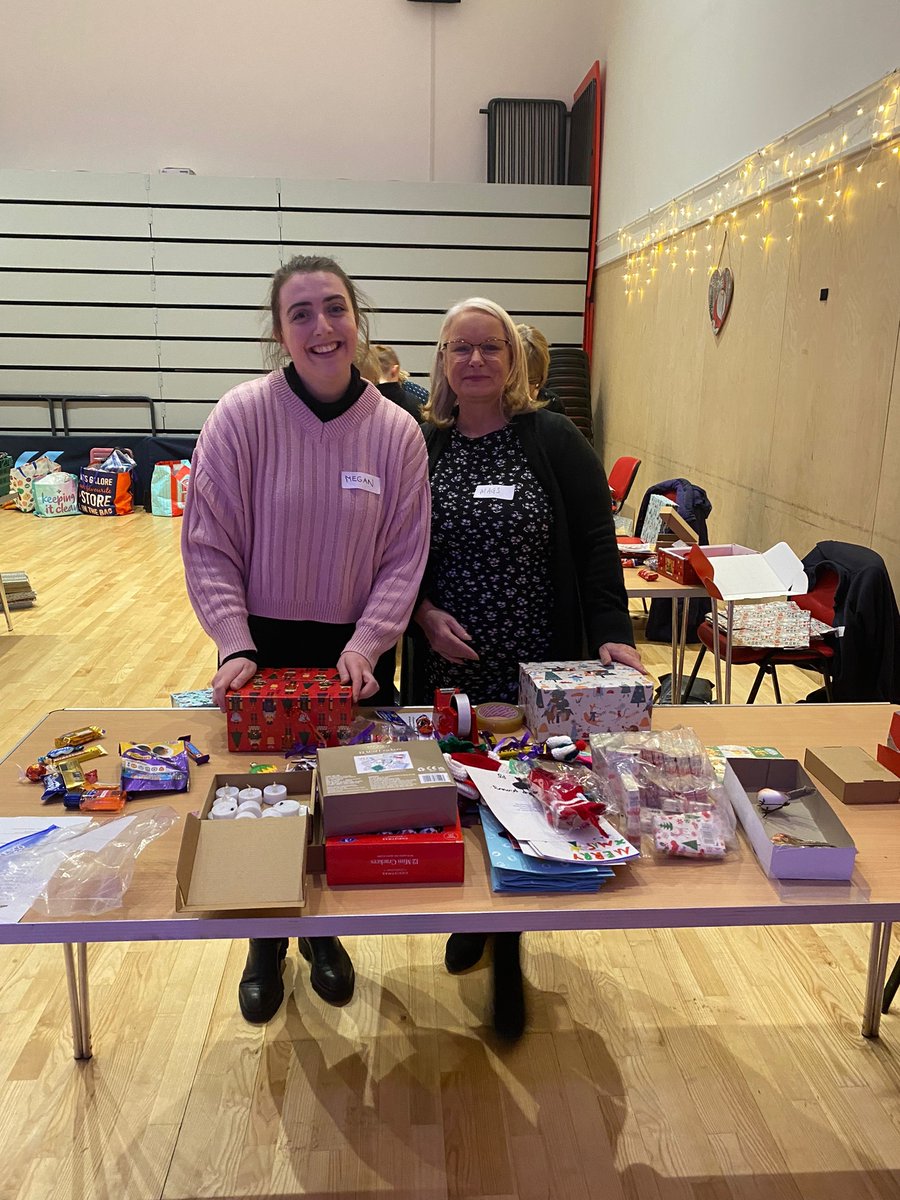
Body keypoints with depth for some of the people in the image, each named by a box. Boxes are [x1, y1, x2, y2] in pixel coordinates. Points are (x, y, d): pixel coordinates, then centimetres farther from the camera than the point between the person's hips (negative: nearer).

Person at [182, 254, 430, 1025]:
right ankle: (267, 945, 39)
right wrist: (236, 645, -16)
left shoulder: (397, 431, -7)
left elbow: (404, 558, -5)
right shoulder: (242, 416, -12)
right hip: (263, 647, -1)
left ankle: (325, 934, 42)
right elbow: (209, 547, -9)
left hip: (355, 653, 1)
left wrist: (366, 644, -15)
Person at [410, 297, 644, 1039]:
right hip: (447, 667, 2)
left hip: (537, 669, -2)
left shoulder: (554, 441, -2)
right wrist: (424, 613, -8)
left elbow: (596, 545, -6)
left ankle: (507, 953, 25)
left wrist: (613, 635, -16)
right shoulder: (419, 446, 5)